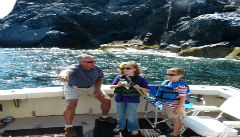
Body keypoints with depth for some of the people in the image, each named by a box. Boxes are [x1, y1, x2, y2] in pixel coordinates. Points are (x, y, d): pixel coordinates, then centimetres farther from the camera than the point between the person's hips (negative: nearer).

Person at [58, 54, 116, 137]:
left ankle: (104, 117, 28)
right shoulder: (75, 68, -35)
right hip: (74, 88, -4)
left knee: (107, 100, -1)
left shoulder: (97, 69, -20)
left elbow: (99, 79, 2)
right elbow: (68, 71, -59)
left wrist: (97, 89, -10)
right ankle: (68, 127, 1)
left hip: (91, 86, 4)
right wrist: (63, 74, -82)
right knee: (71, 105, -25)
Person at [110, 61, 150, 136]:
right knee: (120, 114, 17)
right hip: (120, 99, 4)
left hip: (133, 100, -3)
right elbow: (111, 86, 3)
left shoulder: (140, 79, -7)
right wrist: (117, 85, -18)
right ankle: (120, 126, 39)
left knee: (131, 115, 6)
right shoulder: (119, 77, 0)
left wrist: (139, 87, -23)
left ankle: (134, 129, 28)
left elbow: (148, 90, -5)